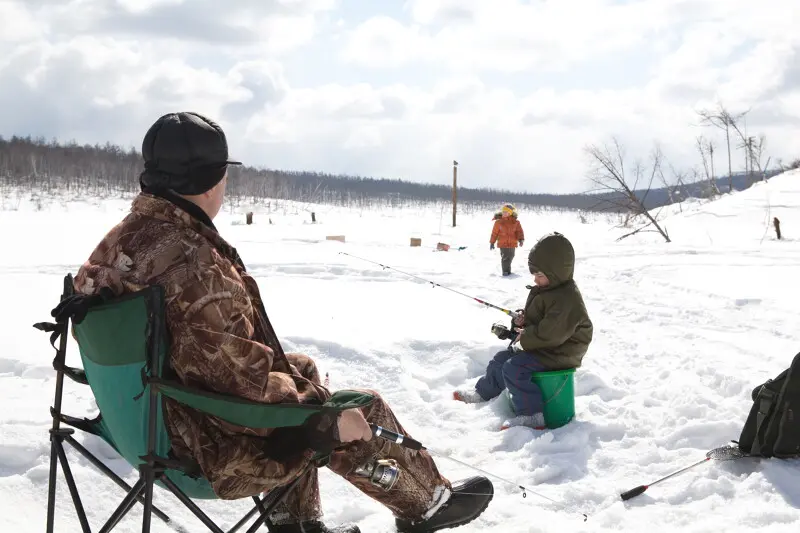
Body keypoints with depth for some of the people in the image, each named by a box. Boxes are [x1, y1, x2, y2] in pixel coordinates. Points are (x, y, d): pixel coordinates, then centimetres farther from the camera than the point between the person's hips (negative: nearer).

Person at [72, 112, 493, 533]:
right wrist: (326, 418, -18)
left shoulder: (121, 239, -2)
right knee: (363, 410, 7)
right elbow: (240, 380, -31)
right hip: (218, 446, -9)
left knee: (301, 367, 27)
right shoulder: (193, 264, -32)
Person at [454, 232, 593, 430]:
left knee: (514, 368, -25)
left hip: (558, 353, -11)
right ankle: (484, 392, 41)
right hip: (538, 345, 11)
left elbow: (551, 333, -31)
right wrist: (523, 321, 2)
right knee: (501, 359, 18)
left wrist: (525, 338, -19)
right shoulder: (543, 290, 8)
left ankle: (531, 415, -23)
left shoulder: (566, 299, -25)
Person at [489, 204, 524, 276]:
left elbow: (519, 231, -1)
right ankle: (505, 271, -6)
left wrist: (521, 239, -18)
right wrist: (492, 242, 5)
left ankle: (508, 270, 30)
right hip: (503, 243, -3)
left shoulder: (515, 222, 2)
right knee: (505, 258, -12)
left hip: (512, 244, 3)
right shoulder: (499, 222, -3)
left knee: (510, 257, 15)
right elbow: (494, 233, 3)